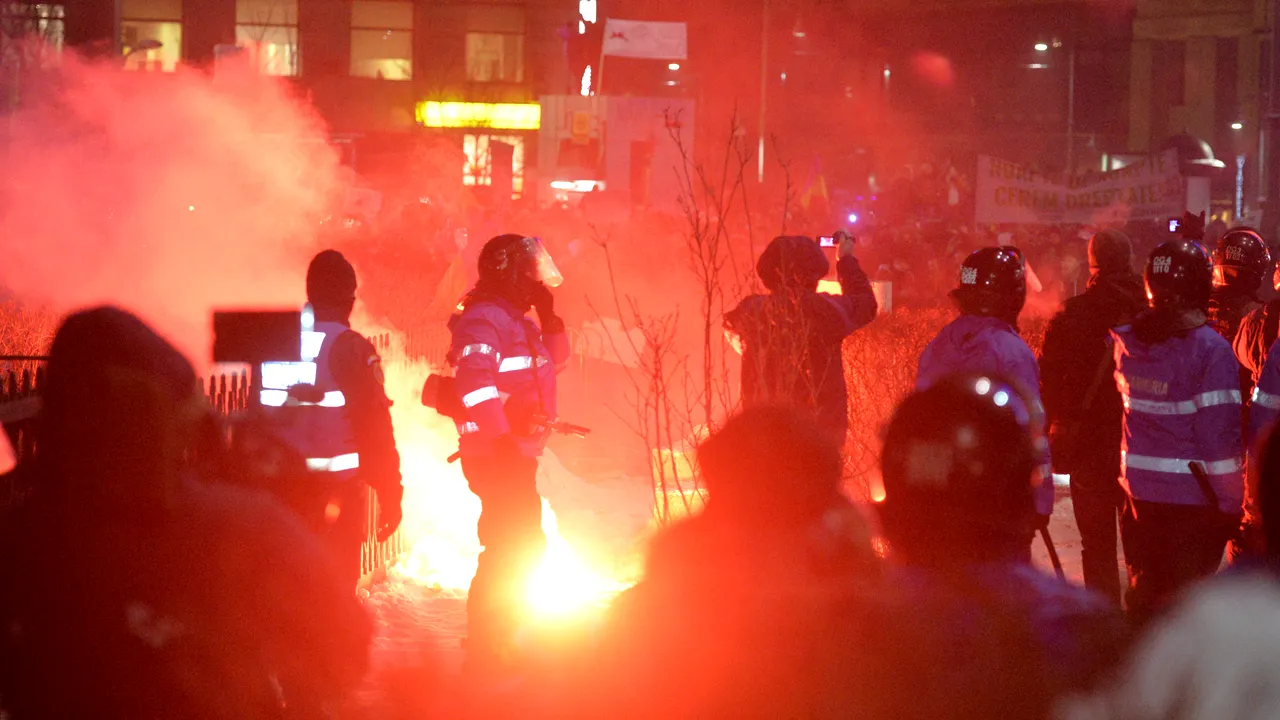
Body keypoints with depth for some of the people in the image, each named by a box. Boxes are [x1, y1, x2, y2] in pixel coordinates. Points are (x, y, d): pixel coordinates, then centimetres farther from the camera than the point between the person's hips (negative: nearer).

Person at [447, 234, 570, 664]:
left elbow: (555, 359, 25)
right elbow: (474, 385, -27)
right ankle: (484, 650, -5)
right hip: (495, 455, -11)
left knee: (523, 546, 18)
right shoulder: (483, 320, -15)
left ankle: (498, 643, 30)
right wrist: (502, 438, -31)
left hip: (516, 453, 11)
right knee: (509, 550, -10)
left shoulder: (515, 320, 16)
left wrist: (548, 315, 11)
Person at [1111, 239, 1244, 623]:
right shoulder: (1210, 349, -17)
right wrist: (1230, 504, -10)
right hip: (1193, 499, -5)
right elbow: (1219, 434, -17)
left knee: (1144, 591, 18)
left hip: (1140, 493, 5)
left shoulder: (1125, 340, -1)